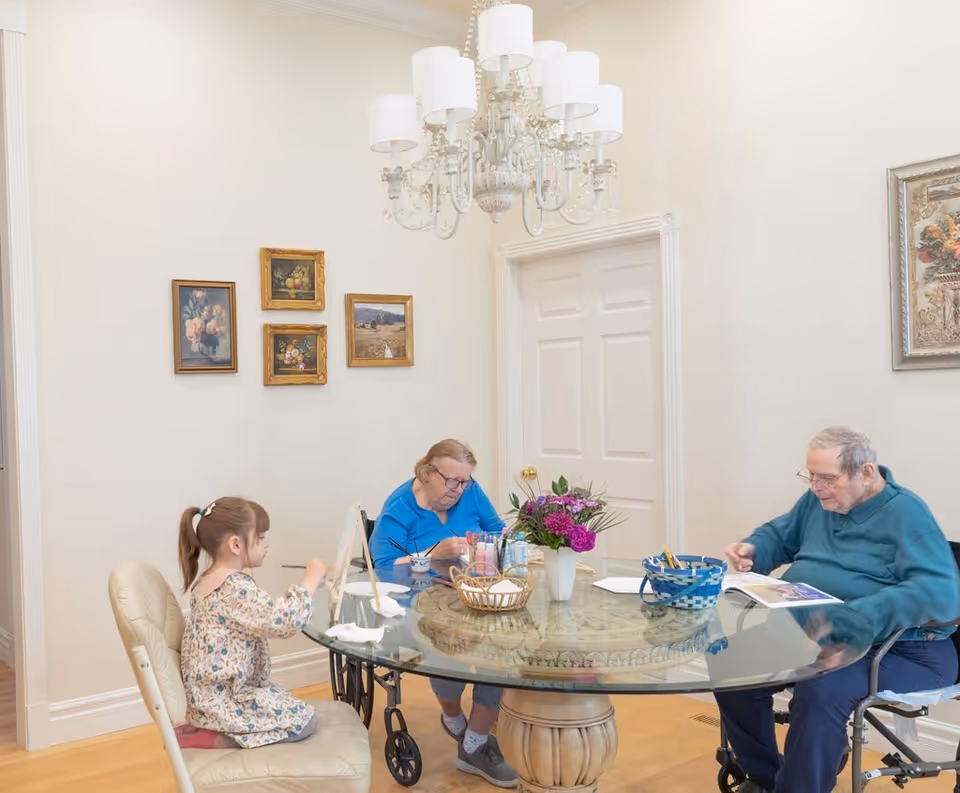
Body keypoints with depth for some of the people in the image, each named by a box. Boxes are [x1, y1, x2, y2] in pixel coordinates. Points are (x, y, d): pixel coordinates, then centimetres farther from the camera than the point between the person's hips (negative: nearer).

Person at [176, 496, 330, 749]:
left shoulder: (207, 581, 8)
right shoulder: (235, 587, -24)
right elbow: (283, 621, -31)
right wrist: (311, 579, -21)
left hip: (208, 694, 10)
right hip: (223, 700, -10)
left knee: (289, 702, 23)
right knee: (303, 720, -6)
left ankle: (205, 727, 11)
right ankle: (211, 739, -7)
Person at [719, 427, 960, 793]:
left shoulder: (906, 513, -14)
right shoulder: (819, 499, 9)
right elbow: (779, 535, 26)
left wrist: (856, 617, -37)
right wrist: (752, 548, 1)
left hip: (896, 648, -7)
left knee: (819, 691, -36)